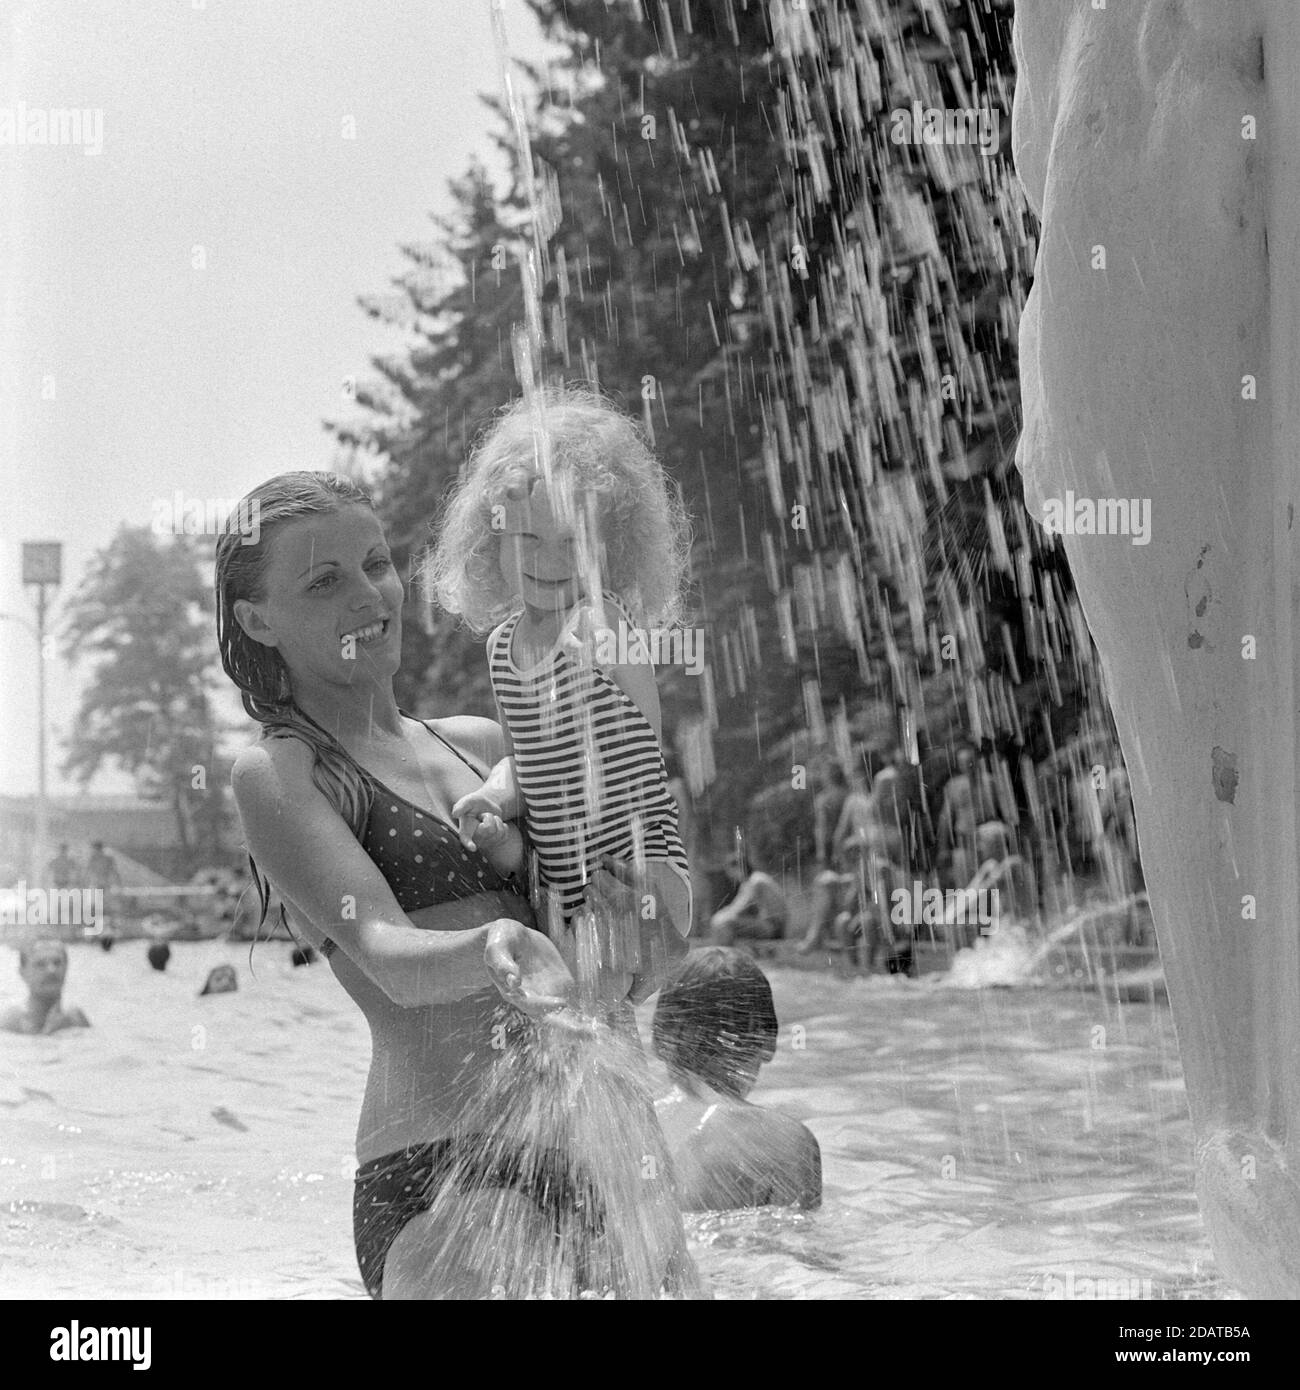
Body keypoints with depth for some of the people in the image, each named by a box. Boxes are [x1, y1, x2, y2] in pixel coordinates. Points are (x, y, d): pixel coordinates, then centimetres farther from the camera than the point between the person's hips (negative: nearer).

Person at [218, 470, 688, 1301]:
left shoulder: (482, 744, 18)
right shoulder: (278, 774, 1)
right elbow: (386, 955, -14)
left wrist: (634, 905, -4)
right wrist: (491, 950, -34)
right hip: (440, 1171, -6)